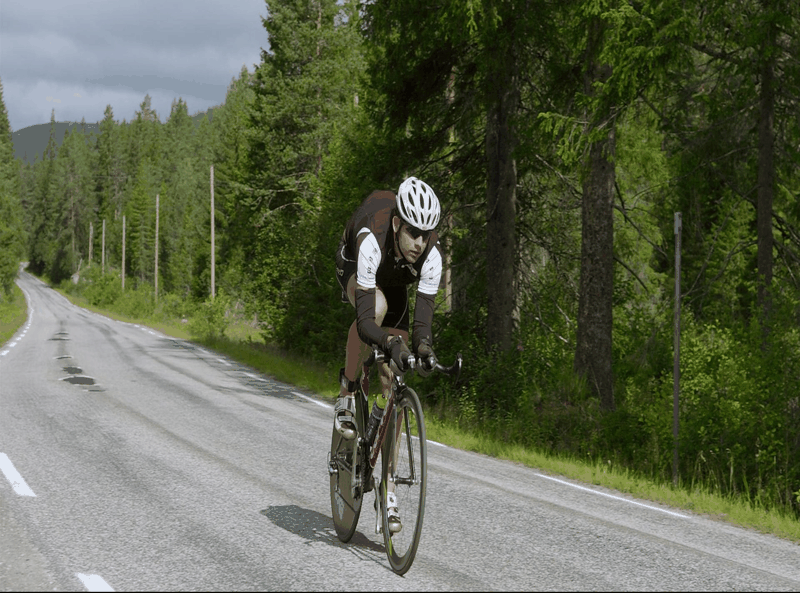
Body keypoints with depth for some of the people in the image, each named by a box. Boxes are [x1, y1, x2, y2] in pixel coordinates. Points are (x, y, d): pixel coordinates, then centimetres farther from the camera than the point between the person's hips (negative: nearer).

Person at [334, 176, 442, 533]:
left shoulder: (431, 255, -35)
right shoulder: (372, 241, -44)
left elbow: (423, 315, -35)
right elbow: (365, 320, -47)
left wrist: (424, 347, -56)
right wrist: (391, 343, -65)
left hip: (395, 283, 2)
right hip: (353, 268, -2)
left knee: (392, 378, -7)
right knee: (377, 306, -40)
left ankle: (387, 483, -1)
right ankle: (346, 395, -16)